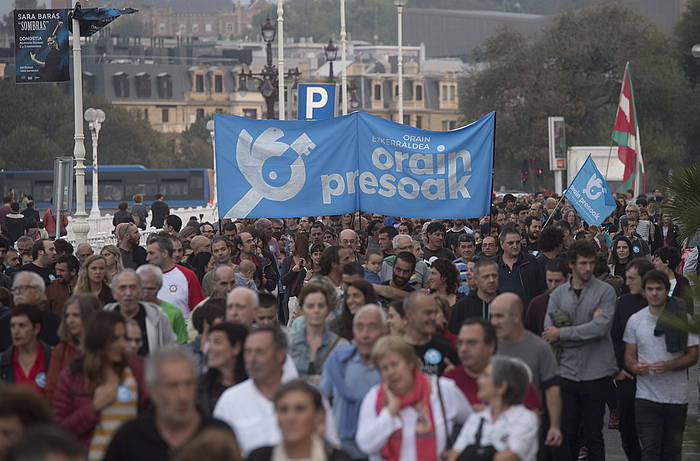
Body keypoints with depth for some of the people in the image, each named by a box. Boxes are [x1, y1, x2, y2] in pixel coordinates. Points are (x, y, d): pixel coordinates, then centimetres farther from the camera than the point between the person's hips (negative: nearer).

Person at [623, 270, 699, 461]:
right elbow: (629, 356, 8)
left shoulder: (684, 319, -2)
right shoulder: (635, 320, 3)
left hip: (677, 397, 0)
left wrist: (668, 366, -19)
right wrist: (635, 367, -17)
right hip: (646, 397, 0)